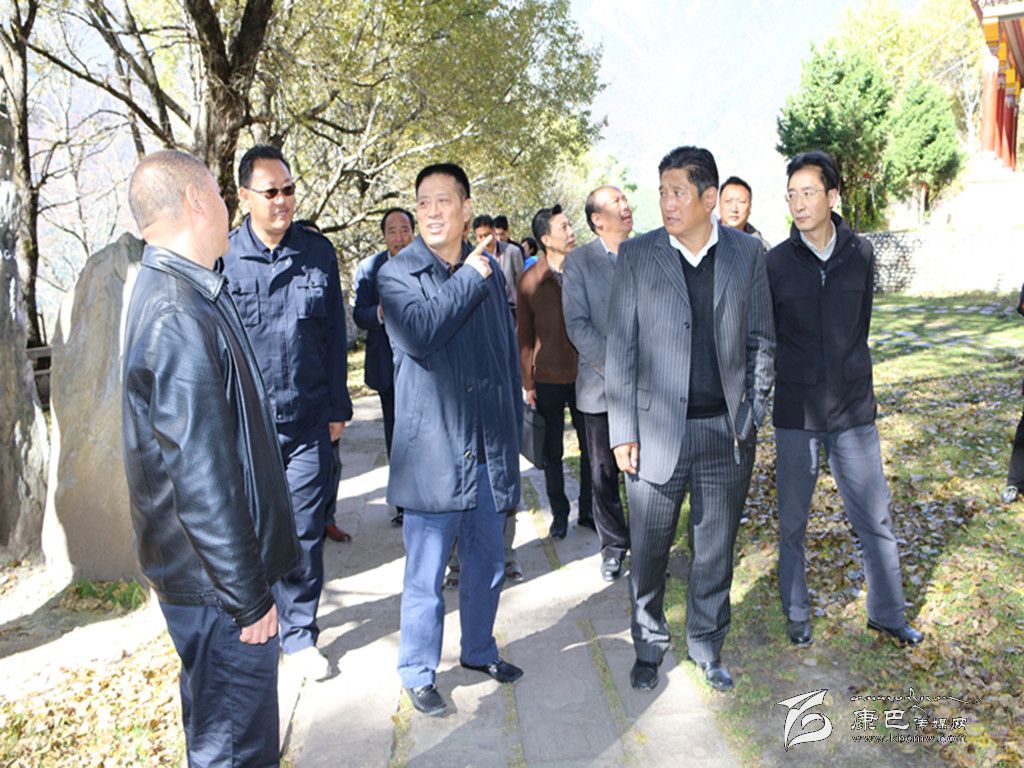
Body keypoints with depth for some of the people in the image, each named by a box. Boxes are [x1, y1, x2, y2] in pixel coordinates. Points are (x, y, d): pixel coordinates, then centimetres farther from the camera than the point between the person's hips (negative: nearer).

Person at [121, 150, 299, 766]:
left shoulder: (173, 292, 9)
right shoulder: (179, 315, -24)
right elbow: (201, 479, -25)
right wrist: (248, 596, -18)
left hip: (213, 568, 10)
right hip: (218, 578, -10)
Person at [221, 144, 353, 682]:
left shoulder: (318, 252, 3)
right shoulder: (223, 258, -3)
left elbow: (335, 336, 8)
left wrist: (338, 407, 7)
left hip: (308, 420, 1)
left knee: (306, 532, 7)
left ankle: (299, 633, 24)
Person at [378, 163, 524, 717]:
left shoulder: (489, 270, 9)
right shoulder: (397, 274, -4)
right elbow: (418, 334, -25)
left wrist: (512, 430, 15)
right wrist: (467, 279, -14)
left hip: (487, 450, 5)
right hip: (431, 451, -5)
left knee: (487, 566, 18)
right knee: (425, 575, 5)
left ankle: (478, 650, 40)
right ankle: (418, 675, 24)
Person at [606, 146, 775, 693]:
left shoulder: (746, 254, 3)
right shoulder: (636, 255, -2)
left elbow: (761, 341, 8)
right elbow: (620, 348, -2)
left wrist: (752, 415, 1)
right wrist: (622, 433, -6)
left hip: (726, 432, 2)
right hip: (656, 429, -1)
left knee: (715, 552, 14)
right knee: (648, 552, 9)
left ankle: (707, 647, 34)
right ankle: (649, 646, 31)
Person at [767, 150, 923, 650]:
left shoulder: (861, 253, 0)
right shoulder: (774, 262, -6)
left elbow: (860, 324, 11)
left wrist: (847, 379, 12)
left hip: (854, 411, 2)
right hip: (795, 415, -1)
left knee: (875, 519, 9)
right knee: (792, 524, 10)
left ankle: (886, 613, 28)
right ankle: (797, 615, 28)